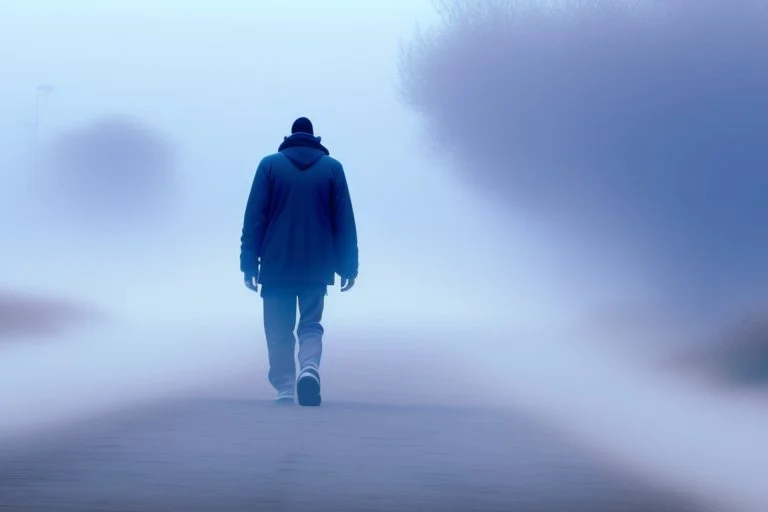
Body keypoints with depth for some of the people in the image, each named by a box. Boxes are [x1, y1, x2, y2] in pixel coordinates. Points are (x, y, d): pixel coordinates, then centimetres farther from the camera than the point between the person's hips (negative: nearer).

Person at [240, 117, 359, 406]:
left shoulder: (270, 165, 2)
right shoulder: (332, 167, 5)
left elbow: (254, 218, -3)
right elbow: (344, 222, 2)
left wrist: (249, 263, -1)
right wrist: (348, 266, 6)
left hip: (276, 266, -1)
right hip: (317, 267, 1)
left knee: (279, 329, 8)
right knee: (310, 324, 12)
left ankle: (285, 390, 1)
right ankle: (310, 367, -15)